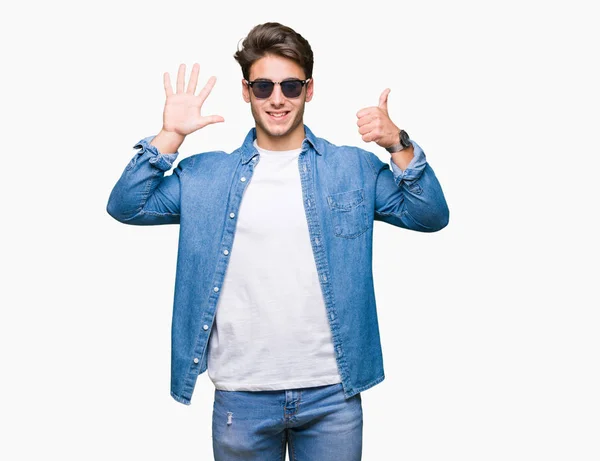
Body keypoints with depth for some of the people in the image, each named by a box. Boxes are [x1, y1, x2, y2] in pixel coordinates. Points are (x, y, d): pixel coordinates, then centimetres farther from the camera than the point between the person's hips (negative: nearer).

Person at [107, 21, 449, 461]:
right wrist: (169, 138, -10)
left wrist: (400, 146, -16)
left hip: (332, 392, 0)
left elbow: (431, 216, -2)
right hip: (240, 395, 1)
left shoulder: (354, 168, 2)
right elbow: (125, 207, -1)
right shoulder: (207, 176, 4)